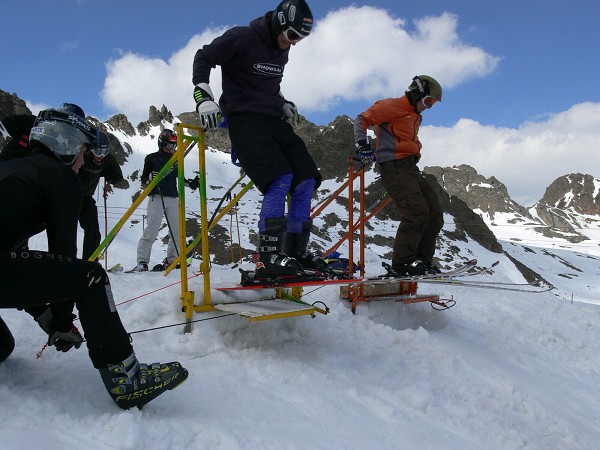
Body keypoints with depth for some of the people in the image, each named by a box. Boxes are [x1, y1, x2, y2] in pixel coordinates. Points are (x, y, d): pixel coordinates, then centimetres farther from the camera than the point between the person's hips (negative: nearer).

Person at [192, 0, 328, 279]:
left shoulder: (282, 50, 16)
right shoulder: (242, 38, -6)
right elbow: (203, 59, -2)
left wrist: (284, 104, 15)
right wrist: (204, 97, -13)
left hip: (274, 121, 8)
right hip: (244, 120, -8)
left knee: (307, 180, -3)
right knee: (281, 179, -25)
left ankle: (296, 251, 4)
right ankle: (267, 258, -22)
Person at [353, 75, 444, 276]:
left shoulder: (415, 117, 27)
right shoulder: (393, 106, -1)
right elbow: (362, 119, -6)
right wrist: (363, 145, -18)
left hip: (411, 168, 10)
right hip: (394, 167, -10)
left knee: (435, 213, 3)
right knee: (417, 211, -22)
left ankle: (422, 260, 7)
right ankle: (402, 262, -15)